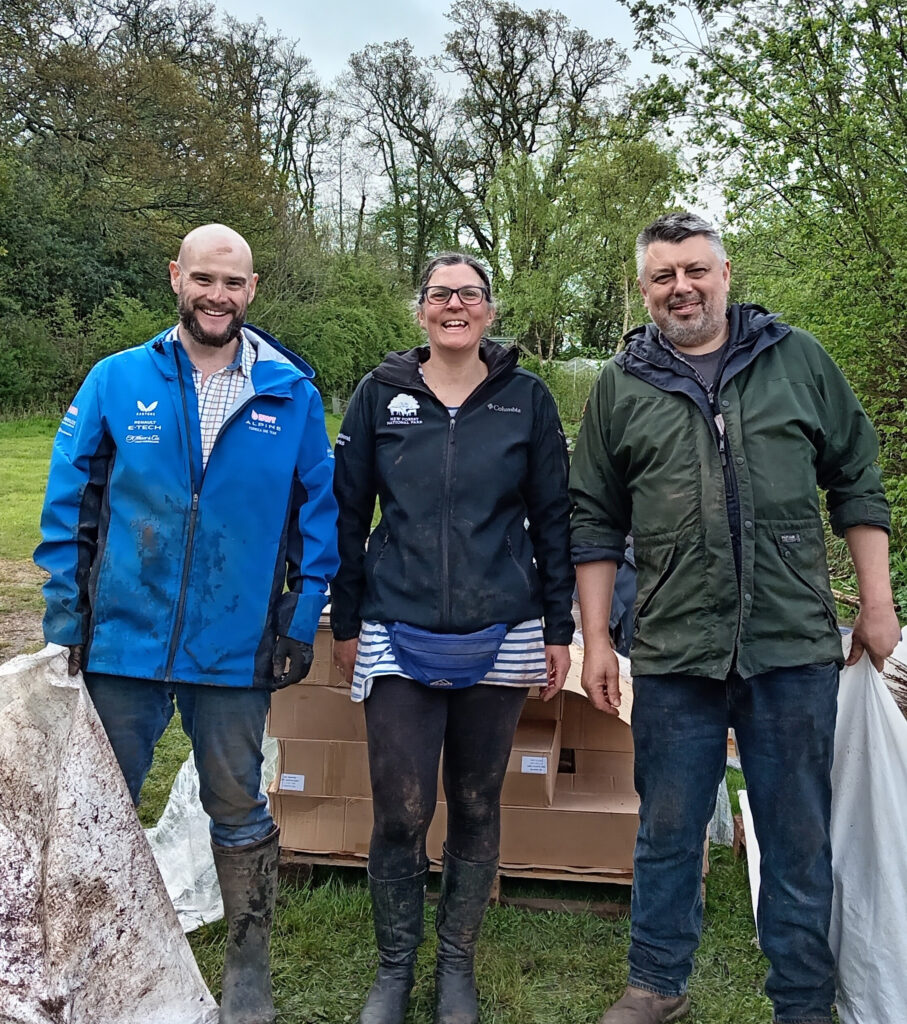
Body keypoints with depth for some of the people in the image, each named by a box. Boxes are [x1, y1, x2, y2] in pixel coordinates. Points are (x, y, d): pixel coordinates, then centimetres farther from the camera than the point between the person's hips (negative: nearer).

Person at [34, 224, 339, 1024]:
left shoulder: (291, 395, -2)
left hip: (237, 649, 0)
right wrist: (65, 614, -3)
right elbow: (68, 502, 2)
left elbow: (319, 512, 2)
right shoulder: (116, 381, -1)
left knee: (238, 809, 14)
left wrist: (302, 621, -1)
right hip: (122, 639, 1)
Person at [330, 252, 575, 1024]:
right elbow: (346, 514, 8)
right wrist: (345, 625, 6)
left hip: (499, 636, 1)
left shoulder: (527, 399, 4)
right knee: (400, 813, -1)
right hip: (399, 637, 0)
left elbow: (553, 519, 6)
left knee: (477, 807, 11)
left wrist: (558, 629, 4)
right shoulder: (381, 395, 4)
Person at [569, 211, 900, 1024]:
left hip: (796, 648, 0)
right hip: (674, 653, 1)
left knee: (799, 837, 11)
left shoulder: (797, 358, 6)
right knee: (668, 832, 13)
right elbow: (596, 523, 7)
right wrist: (596, 639, 4)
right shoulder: (622, 386, 6)